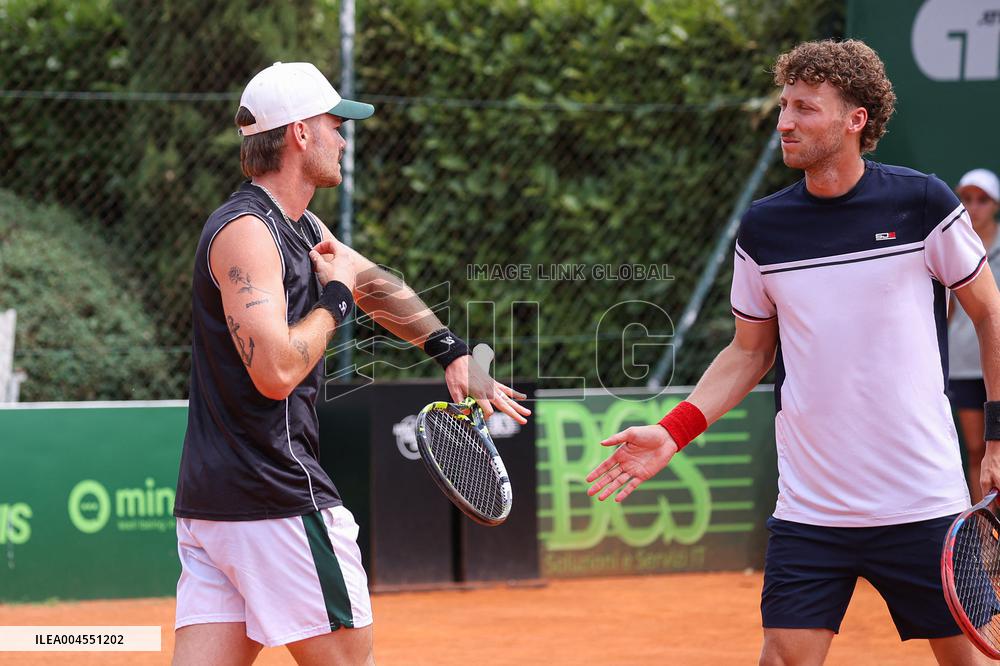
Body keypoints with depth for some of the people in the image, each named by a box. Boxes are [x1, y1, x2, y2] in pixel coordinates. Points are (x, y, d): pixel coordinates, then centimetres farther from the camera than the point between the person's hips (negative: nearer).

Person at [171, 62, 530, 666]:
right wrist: (336, 297, -9)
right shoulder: (246, 231, -14)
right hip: (276, 499, -9)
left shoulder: (300, 227, 16)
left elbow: (375, 284, 33)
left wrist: (453, 352, 21)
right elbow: (276, 371, -25)